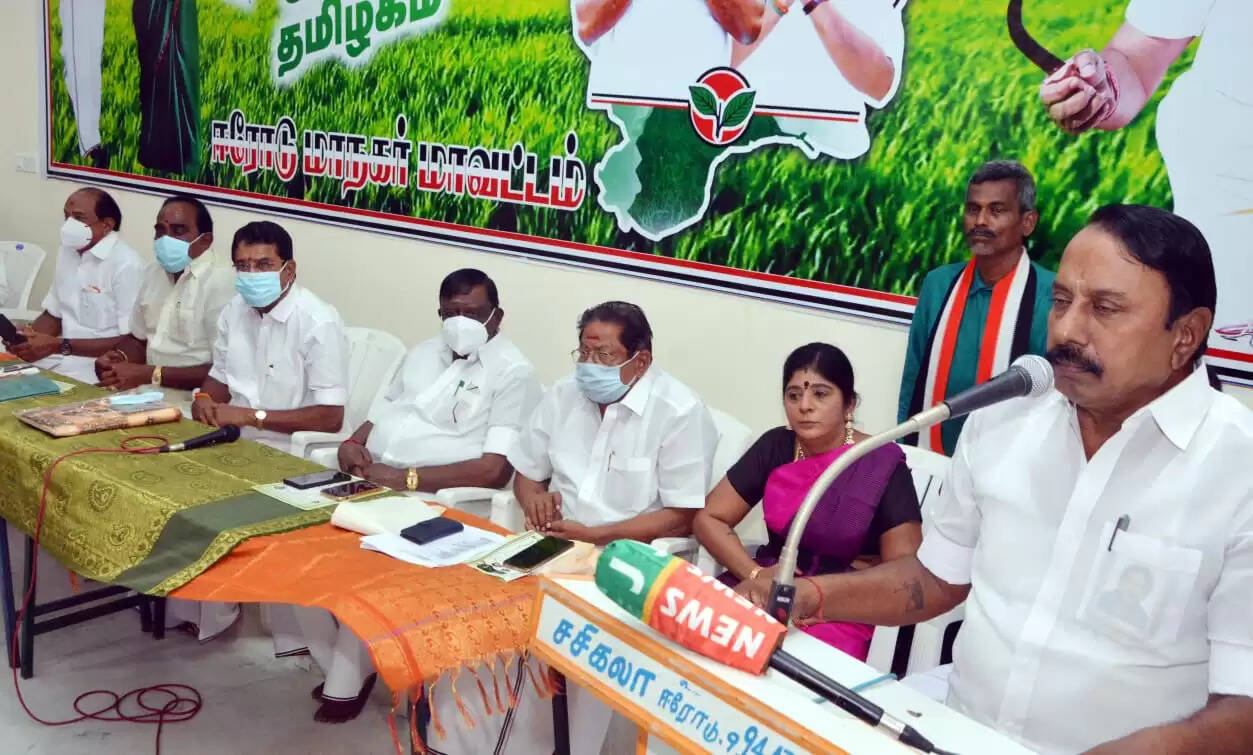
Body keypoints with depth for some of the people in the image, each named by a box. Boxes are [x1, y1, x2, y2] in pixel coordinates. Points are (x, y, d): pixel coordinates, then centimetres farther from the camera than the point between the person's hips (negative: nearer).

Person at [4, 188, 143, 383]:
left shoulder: (126, 264, -17)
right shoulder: (67, 251, 10)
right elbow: (53, 313, 19)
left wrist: (59, 346, -20)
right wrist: (28, 334, -3)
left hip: (97, 363, -7)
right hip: (59, 354, 8)